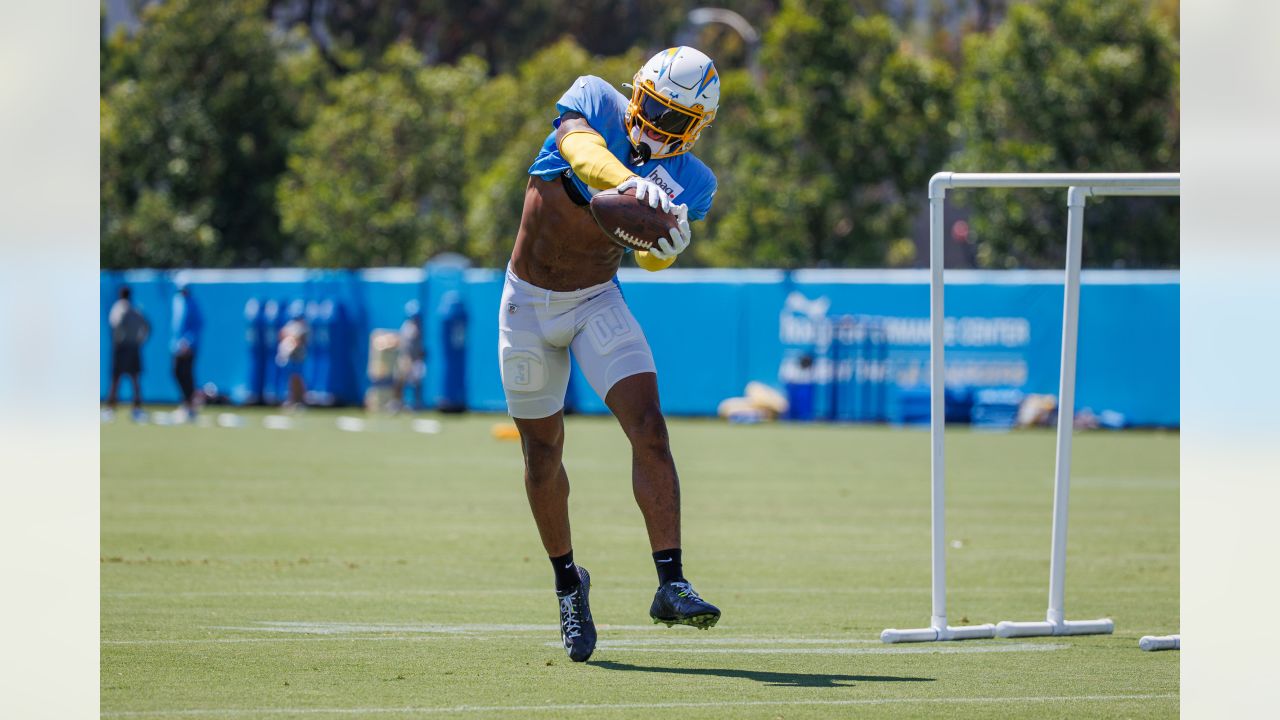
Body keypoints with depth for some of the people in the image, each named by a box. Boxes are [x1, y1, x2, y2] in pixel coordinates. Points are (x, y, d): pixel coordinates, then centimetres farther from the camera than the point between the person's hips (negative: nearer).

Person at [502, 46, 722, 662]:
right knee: (542, 453, 8)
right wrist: (629, 182, -56)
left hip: (597, 301, 0)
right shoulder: (593, 103, -15)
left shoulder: (685, 184, -10)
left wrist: (668, 243, -37)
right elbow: (580, 150, -36)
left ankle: (671, 585, -23)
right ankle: (568, 584, 29)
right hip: (529, 304, 0)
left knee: (648, 425, -19)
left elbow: (650, 258, -14)